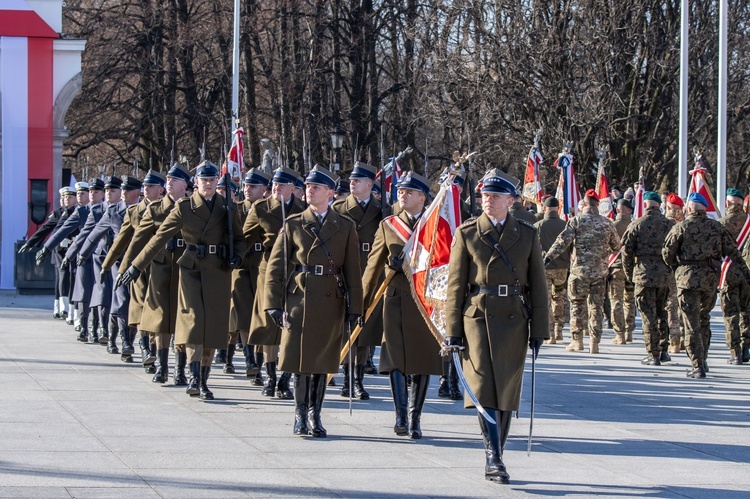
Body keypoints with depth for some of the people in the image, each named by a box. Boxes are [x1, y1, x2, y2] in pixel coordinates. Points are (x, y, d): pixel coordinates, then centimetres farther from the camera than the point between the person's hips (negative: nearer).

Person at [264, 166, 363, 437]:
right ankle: (301, 414, 6)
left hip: (331, 301, 1)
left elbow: (353, 271, 6)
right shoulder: (293, 225, 5)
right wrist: (274, 303, -4)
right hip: (299, 299, -1)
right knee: (301, 358, -3)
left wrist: (354, 309, 1)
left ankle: (315, 415, 13)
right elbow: (275, 266, 3)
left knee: (323, 360, 4)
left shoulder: (345, 227, 6)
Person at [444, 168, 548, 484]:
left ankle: (494, 461, 17)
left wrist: (538, 331, 3)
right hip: (477, 318, -2)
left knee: (506, 394, 6)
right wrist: (453, 331, -2)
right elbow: (455, 284, 2)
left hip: (513, 323, 2)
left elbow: (537, 285, 7)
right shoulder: (467, 233, 2)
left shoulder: (527, 235, 7)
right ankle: (495, 458, -17)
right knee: (484, 388, -13)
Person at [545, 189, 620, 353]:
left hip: (580, 270, -2)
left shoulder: (576, 221, -6)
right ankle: (594, 343, 6)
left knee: (577, 304, 8)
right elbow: (616, 246, 15)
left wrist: (548, 257, -15)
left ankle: (577, 340, 9)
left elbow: (563, 241, -14)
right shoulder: (606, 223, 4)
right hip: (600, 271, 2)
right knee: (596, 306, 7)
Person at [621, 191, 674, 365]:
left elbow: (626, 251, -3)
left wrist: (629, 273, 9)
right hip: (665, 274, 4)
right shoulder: (670, 225, 3)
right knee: (661, 313, 18)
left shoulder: (637, 225, -5)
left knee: (648, 315, 0)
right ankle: (663, 350, 19)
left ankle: (653, 355, 0)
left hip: (644, 273, -3)